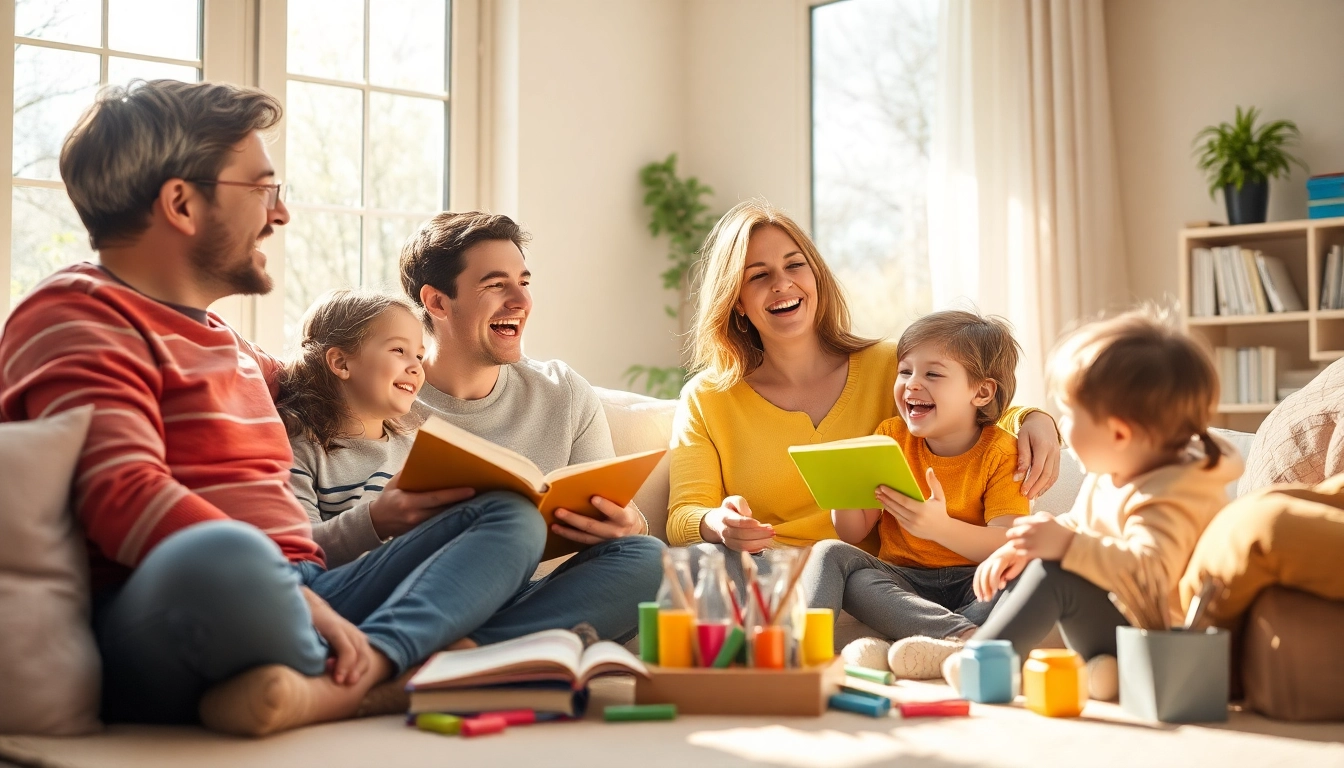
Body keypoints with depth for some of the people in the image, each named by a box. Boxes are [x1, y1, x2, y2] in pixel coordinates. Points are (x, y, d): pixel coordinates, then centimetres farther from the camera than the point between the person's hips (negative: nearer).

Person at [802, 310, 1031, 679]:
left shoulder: (1000, 452, -5)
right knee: (829, 553, -21)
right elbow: (853, 534, 4)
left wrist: (941, 528, -36)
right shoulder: (891, 437, 6)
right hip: (900, 582, 4)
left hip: (972, 585, -3)